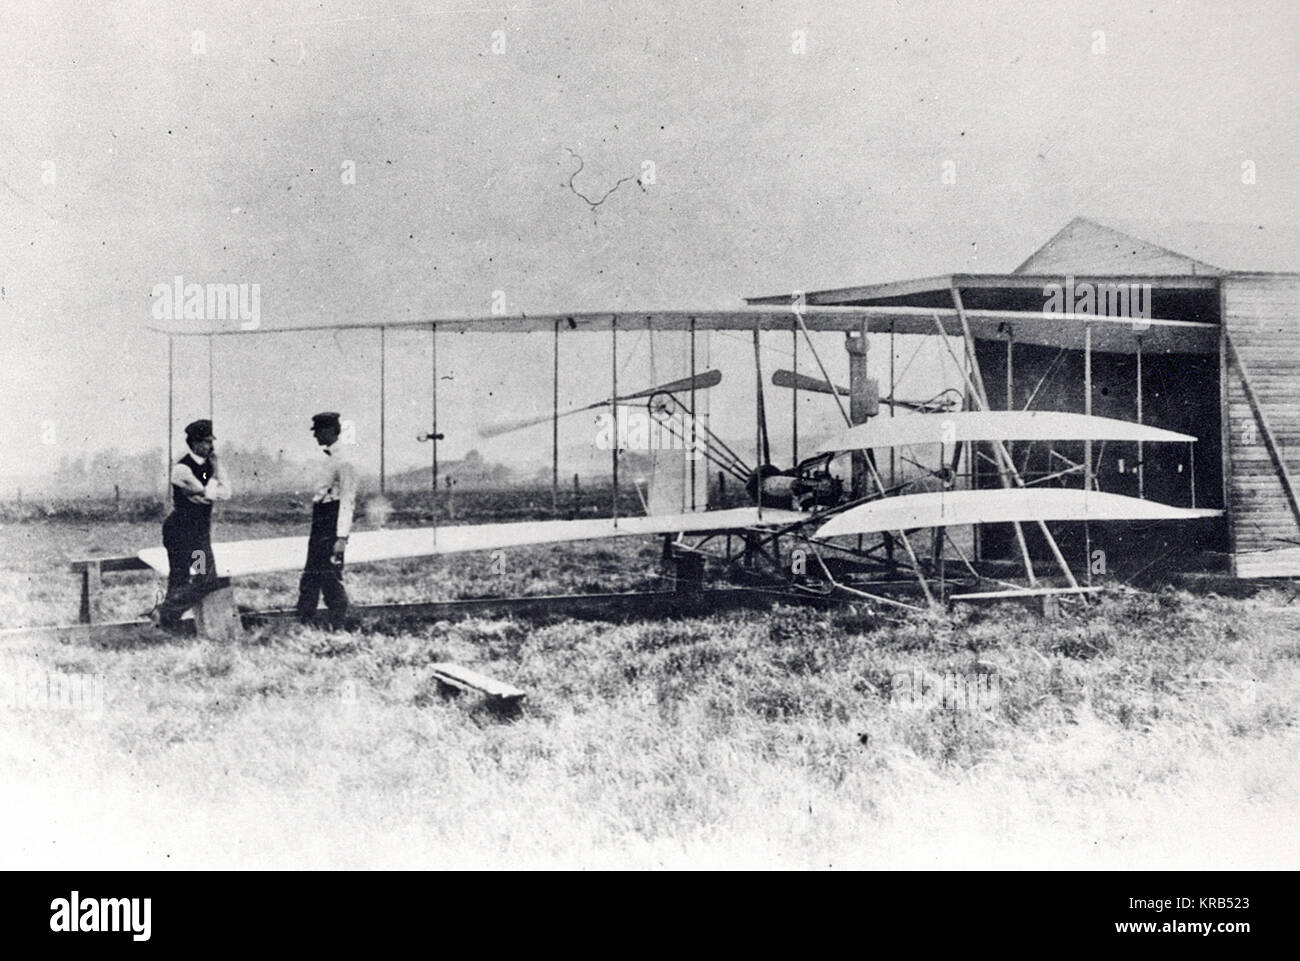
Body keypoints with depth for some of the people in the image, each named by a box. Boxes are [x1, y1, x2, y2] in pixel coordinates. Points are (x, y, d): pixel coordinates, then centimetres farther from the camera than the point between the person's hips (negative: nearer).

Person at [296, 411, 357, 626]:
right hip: (319, 523, 10)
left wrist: (342, 537, -24)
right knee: (310, 576, 11)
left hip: (332, 523, -10)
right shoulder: (329, 457, 15)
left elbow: (347, 501, -19)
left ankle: (338, 627, -1)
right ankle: (302, 623, 16)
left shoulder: (343, 461, -15)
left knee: (330, 577, -7)